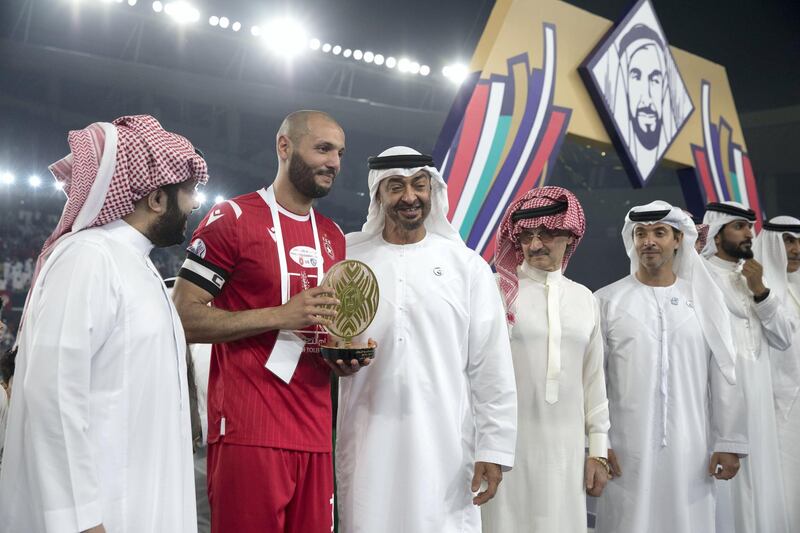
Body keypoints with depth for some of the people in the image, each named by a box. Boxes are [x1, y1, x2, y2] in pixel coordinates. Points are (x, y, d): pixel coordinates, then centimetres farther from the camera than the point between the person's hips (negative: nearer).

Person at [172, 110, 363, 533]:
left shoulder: (333, 237, 16)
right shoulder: (233, 218, -5)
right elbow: (184, 318, -11)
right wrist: (280, 315, -18)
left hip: (314, 431, 6)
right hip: (249, 430, -6)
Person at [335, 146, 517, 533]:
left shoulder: (467, 266, 3)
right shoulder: (347, 259, 6)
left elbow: (492, 370, 2)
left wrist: (494, 448, -3)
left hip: (444, 445, -1)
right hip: (367, 443, 1)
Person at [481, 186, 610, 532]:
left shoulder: (585, 299, 9)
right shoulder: (497, 289, -3)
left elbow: (594, 378, 13)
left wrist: (599, 449, 11)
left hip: (566, 448, 4)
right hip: (507, 443, -3)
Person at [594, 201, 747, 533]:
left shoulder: (703, 299, 4)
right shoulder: (607, 301, 0)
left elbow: (724, 377, 5)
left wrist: (730, 442, 3)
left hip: (691, 452, 1)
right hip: (626, 451, -1)